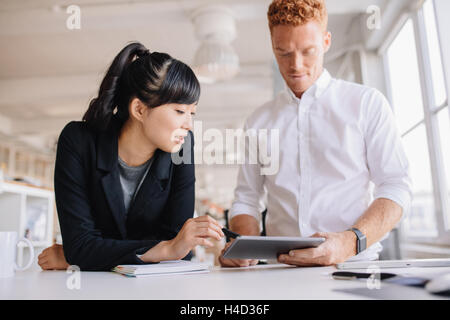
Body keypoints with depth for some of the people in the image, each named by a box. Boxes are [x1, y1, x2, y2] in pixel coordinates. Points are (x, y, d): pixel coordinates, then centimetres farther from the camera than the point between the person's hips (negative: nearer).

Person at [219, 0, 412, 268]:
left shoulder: (367, 102, 6)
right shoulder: (258, 122, 13)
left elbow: (397, 187, 0)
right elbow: (247, 200, 12)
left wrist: (351, 241, -18)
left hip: (354, 265, -3)